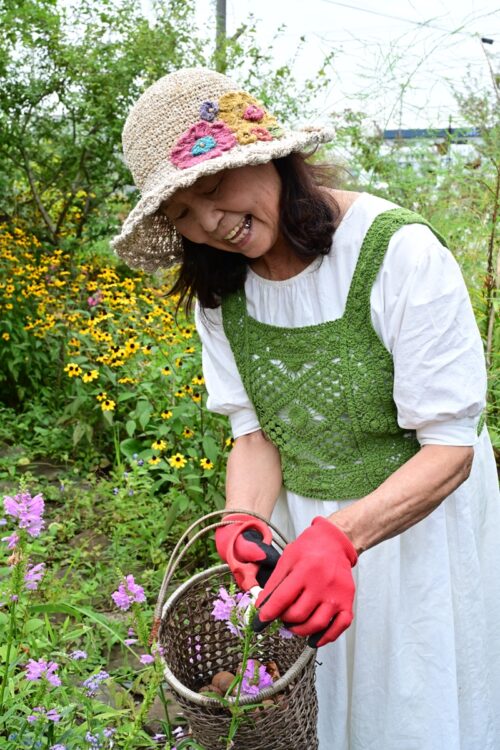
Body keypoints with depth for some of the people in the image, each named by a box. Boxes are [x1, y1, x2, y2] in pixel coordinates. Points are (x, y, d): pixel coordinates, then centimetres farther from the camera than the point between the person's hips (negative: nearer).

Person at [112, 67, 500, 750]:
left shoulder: (399, 252, -26)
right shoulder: (217, 290, -6)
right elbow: (256, 432, -5)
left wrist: (343, 534, -39)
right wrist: (246, 522, -26)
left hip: (420, 523, -4)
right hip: (314, 539, 4)